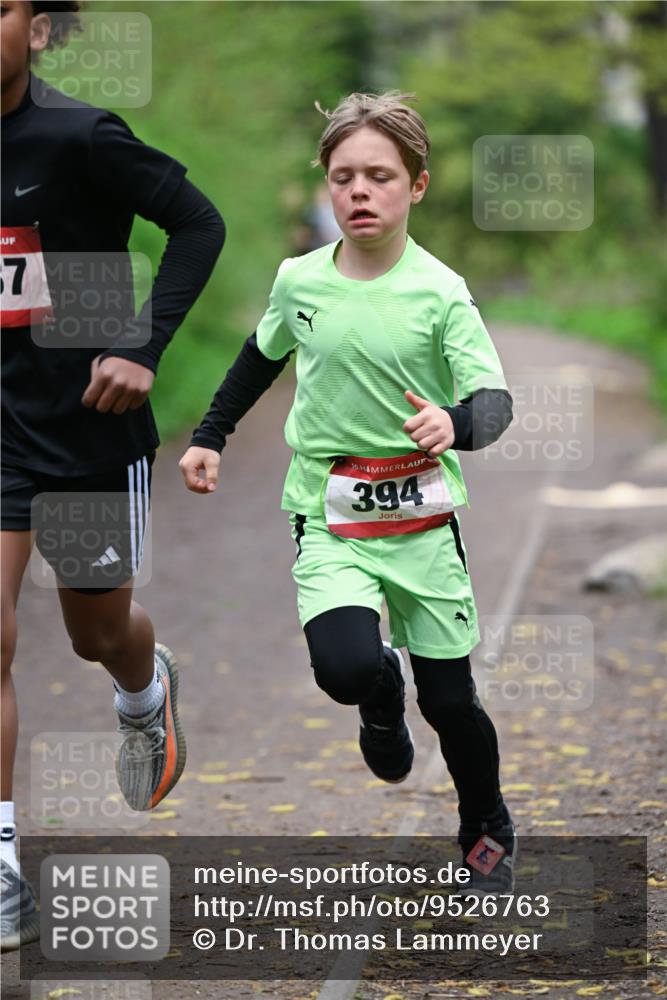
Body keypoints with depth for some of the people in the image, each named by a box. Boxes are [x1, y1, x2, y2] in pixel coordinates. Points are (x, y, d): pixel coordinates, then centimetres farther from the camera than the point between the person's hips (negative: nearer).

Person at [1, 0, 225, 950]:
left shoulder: (80, 138, -16)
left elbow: (199, 223, -13)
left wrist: (142, 348, -20)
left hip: (89, 421, -3)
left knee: (99, 633, 17)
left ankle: (147, 692, 56)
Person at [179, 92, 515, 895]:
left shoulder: (439, 292, -11)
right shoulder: (299, 280, -2)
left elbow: (494, 399, -19)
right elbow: (263, 355, 19)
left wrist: (455, 424, -40)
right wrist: (210, 435, 21)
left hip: (422, 516, -1)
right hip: (330, 518, 1)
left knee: (449, 701, 4)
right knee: (347, 667, -24)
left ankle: (488, 835, 32)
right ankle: (382, 696, 14)